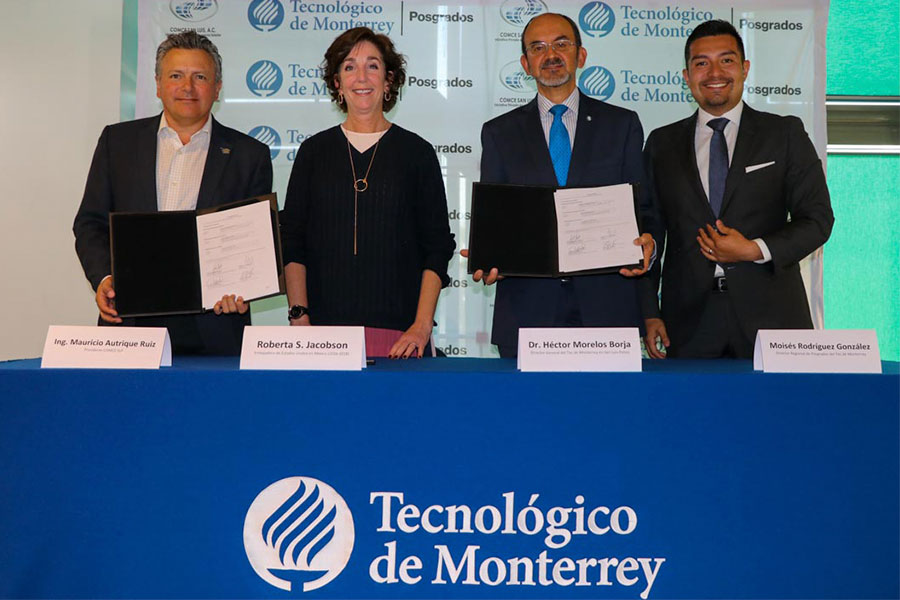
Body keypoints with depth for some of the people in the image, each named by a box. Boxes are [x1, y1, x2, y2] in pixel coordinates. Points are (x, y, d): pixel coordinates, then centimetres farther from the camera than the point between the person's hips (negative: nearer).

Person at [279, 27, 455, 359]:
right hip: (324, 325, 1)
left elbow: (437, 247, 2)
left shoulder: (417, 152, 5)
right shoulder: (314, 151, 9)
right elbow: (291, 241, 7)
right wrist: (298, 318, -4)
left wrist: (423, 325, -8)